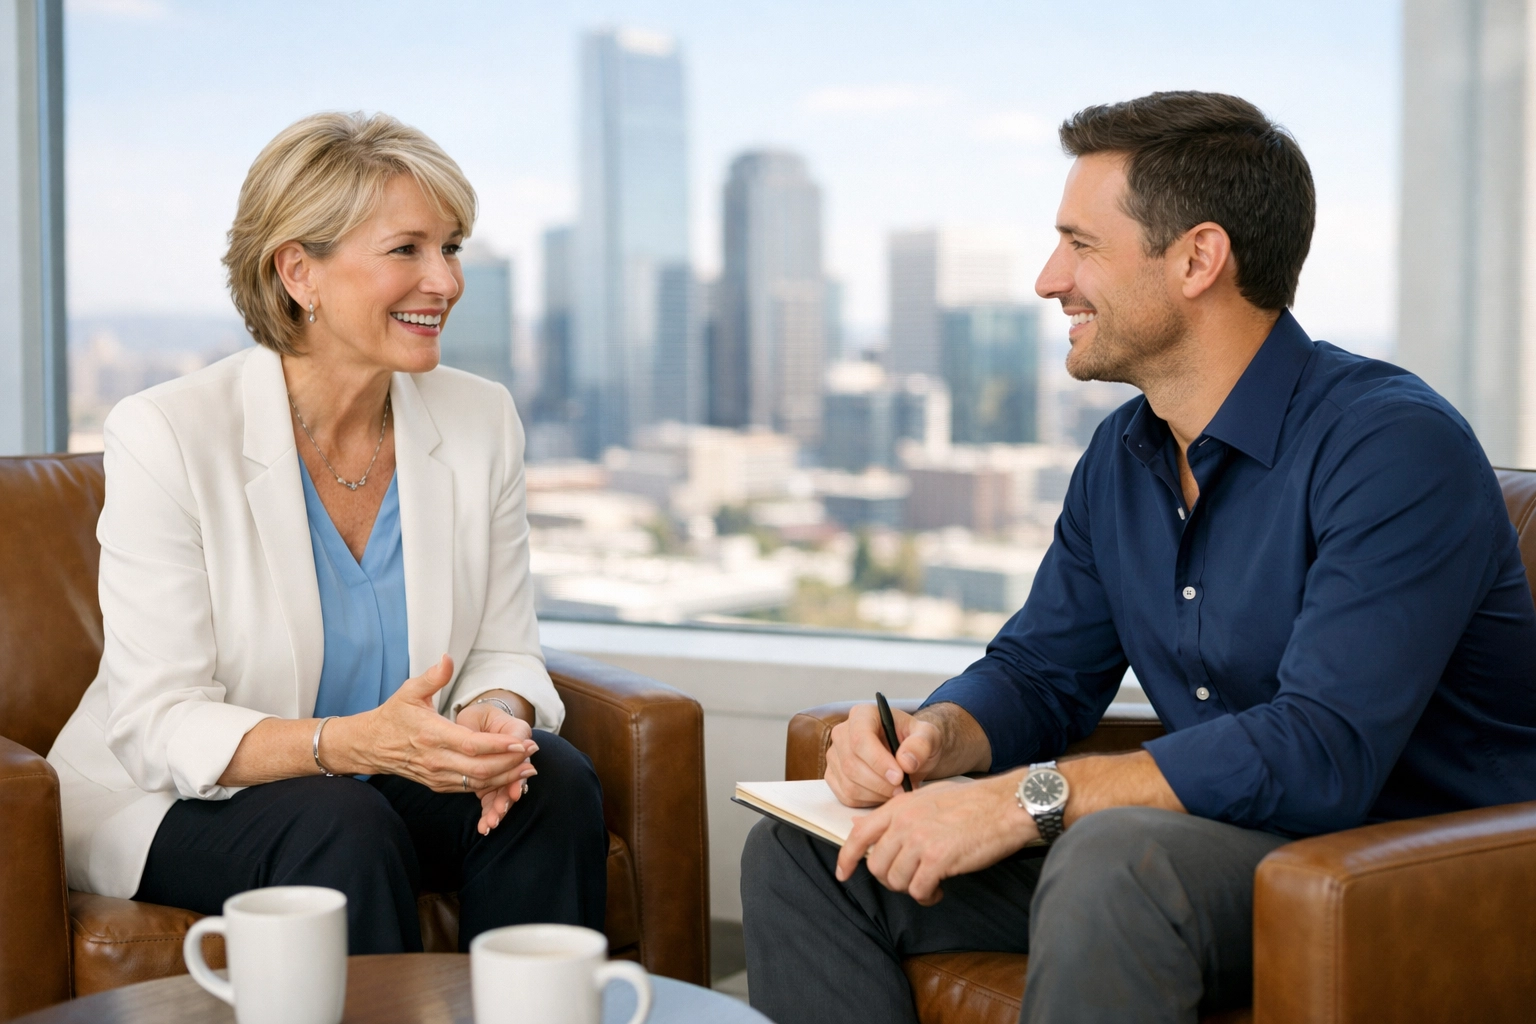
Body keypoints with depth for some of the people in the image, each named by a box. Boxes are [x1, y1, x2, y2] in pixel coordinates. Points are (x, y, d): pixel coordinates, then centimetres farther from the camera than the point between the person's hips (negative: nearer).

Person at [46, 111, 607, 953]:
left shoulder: (482, 421, -2)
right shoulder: (164, 437, -16)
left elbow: (504, 652, 2)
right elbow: (159, 728, -19)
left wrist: (493, 720, -23)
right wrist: (354, 742, -35)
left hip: (390, 782, 4)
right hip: (173, 800, -4)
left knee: (557, 780, -22)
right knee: (345, 824, -33)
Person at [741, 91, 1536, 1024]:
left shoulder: (1393, 447, -19)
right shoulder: (1123, 457, 9)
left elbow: (1323, 753, -29)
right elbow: (1041, 670, 16)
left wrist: (1027, 799, -30)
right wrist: (933, 735, -7)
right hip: (1229, 841, 8)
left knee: (1114, 858, -40)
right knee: (801, 850, -1)